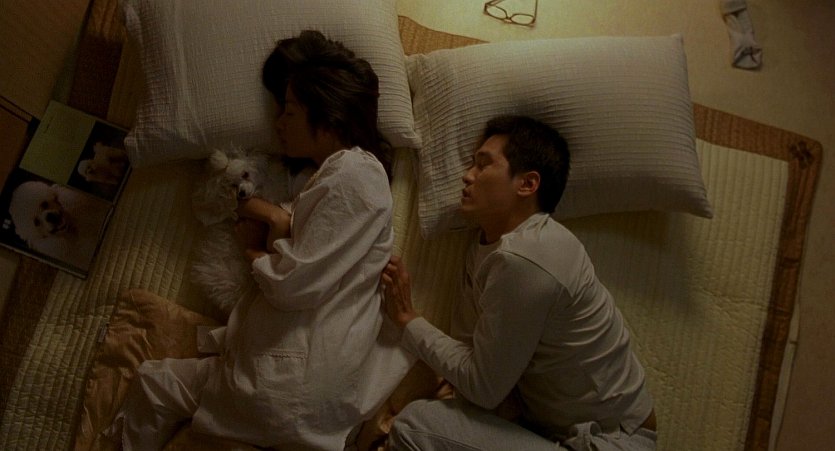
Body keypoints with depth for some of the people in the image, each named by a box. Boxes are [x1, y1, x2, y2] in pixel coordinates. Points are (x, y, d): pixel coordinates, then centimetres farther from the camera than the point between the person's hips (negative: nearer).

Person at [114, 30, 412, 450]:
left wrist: (256, 253, -2)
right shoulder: (340, 173, 16)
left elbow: (296, 286, -21)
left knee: (151, 383, 10)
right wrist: (280, 220, -7)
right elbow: (304, 262, 13)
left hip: (294, 383, -9)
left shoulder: (353, 177, -16)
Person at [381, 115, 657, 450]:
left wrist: (407, 318, -10)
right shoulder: (488, 246, 2)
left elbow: (483, 387, -18)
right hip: (554, 422, 8)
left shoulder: (521, 260, -26)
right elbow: (465, 345, 0)